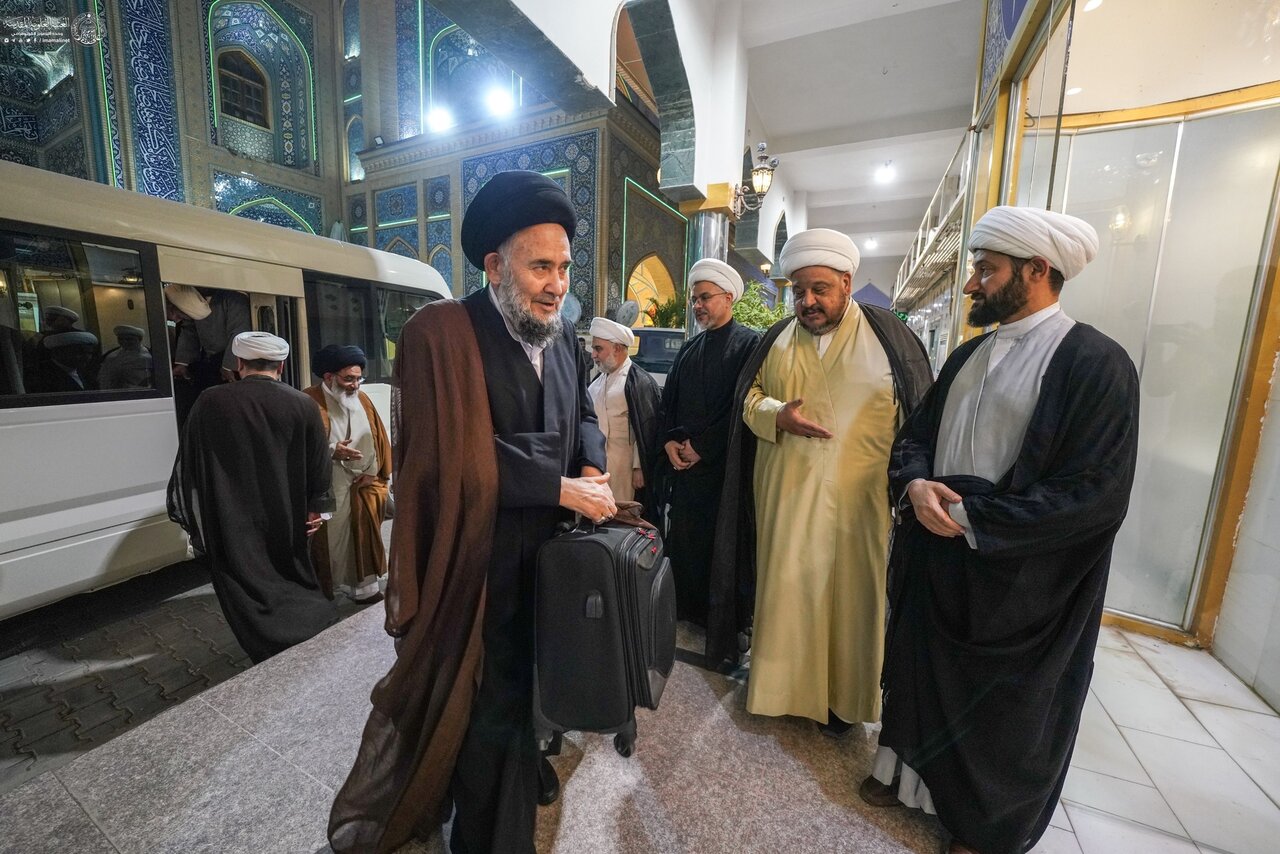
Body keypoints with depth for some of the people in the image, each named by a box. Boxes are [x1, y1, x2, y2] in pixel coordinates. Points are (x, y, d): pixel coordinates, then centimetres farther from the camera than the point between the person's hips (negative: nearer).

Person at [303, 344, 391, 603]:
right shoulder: (309, 401, -10)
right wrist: (331, 451, -23)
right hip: (327, 488, -4)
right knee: (329, 539, 6)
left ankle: (365, 586, 25)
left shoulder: (362, 399, 5)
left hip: (362, 486, 4)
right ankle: (324, 590, 24)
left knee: (363, 536, 12)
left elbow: (380, 439, 6)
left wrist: (372, 473, -3)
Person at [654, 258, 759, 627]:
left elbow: (743, 406, -13)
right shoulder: (688, 350, 16)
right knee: (681, 543, 11)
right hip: (680, 465, 6)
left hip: (722, 468, -5)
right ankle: (686, 614, 29)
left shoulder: (750, 343, -4)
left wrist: (701, 446, -12)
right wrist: (669, 441, -1)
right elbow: (667, 403, 16)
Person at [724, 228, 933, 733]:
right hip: (787, 493, 3)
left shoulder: (888, 335, -1)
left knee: (850, 591, 9)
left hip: (859, 496, -2)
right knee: (786, 585, 11)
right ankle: (782, 679, 34)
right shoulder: (778, 339, 7)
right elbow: (750, 398, 9)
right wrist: (777, 415, -12)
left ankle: (843, 695, 32)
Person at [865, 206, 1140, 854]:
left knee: (999, 700, 17)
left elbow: (1097, 495, -19)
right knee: (921, 670, 22)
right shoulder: (968, 355, 6)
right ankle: (912, 771, 49)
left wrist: (971, 518, -20)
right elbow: (915, 434, 9)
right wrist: (916, 484, -12)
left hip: (1017, 579, -5)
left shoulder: (1095, 362, -14)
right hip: (935, 559, 6)